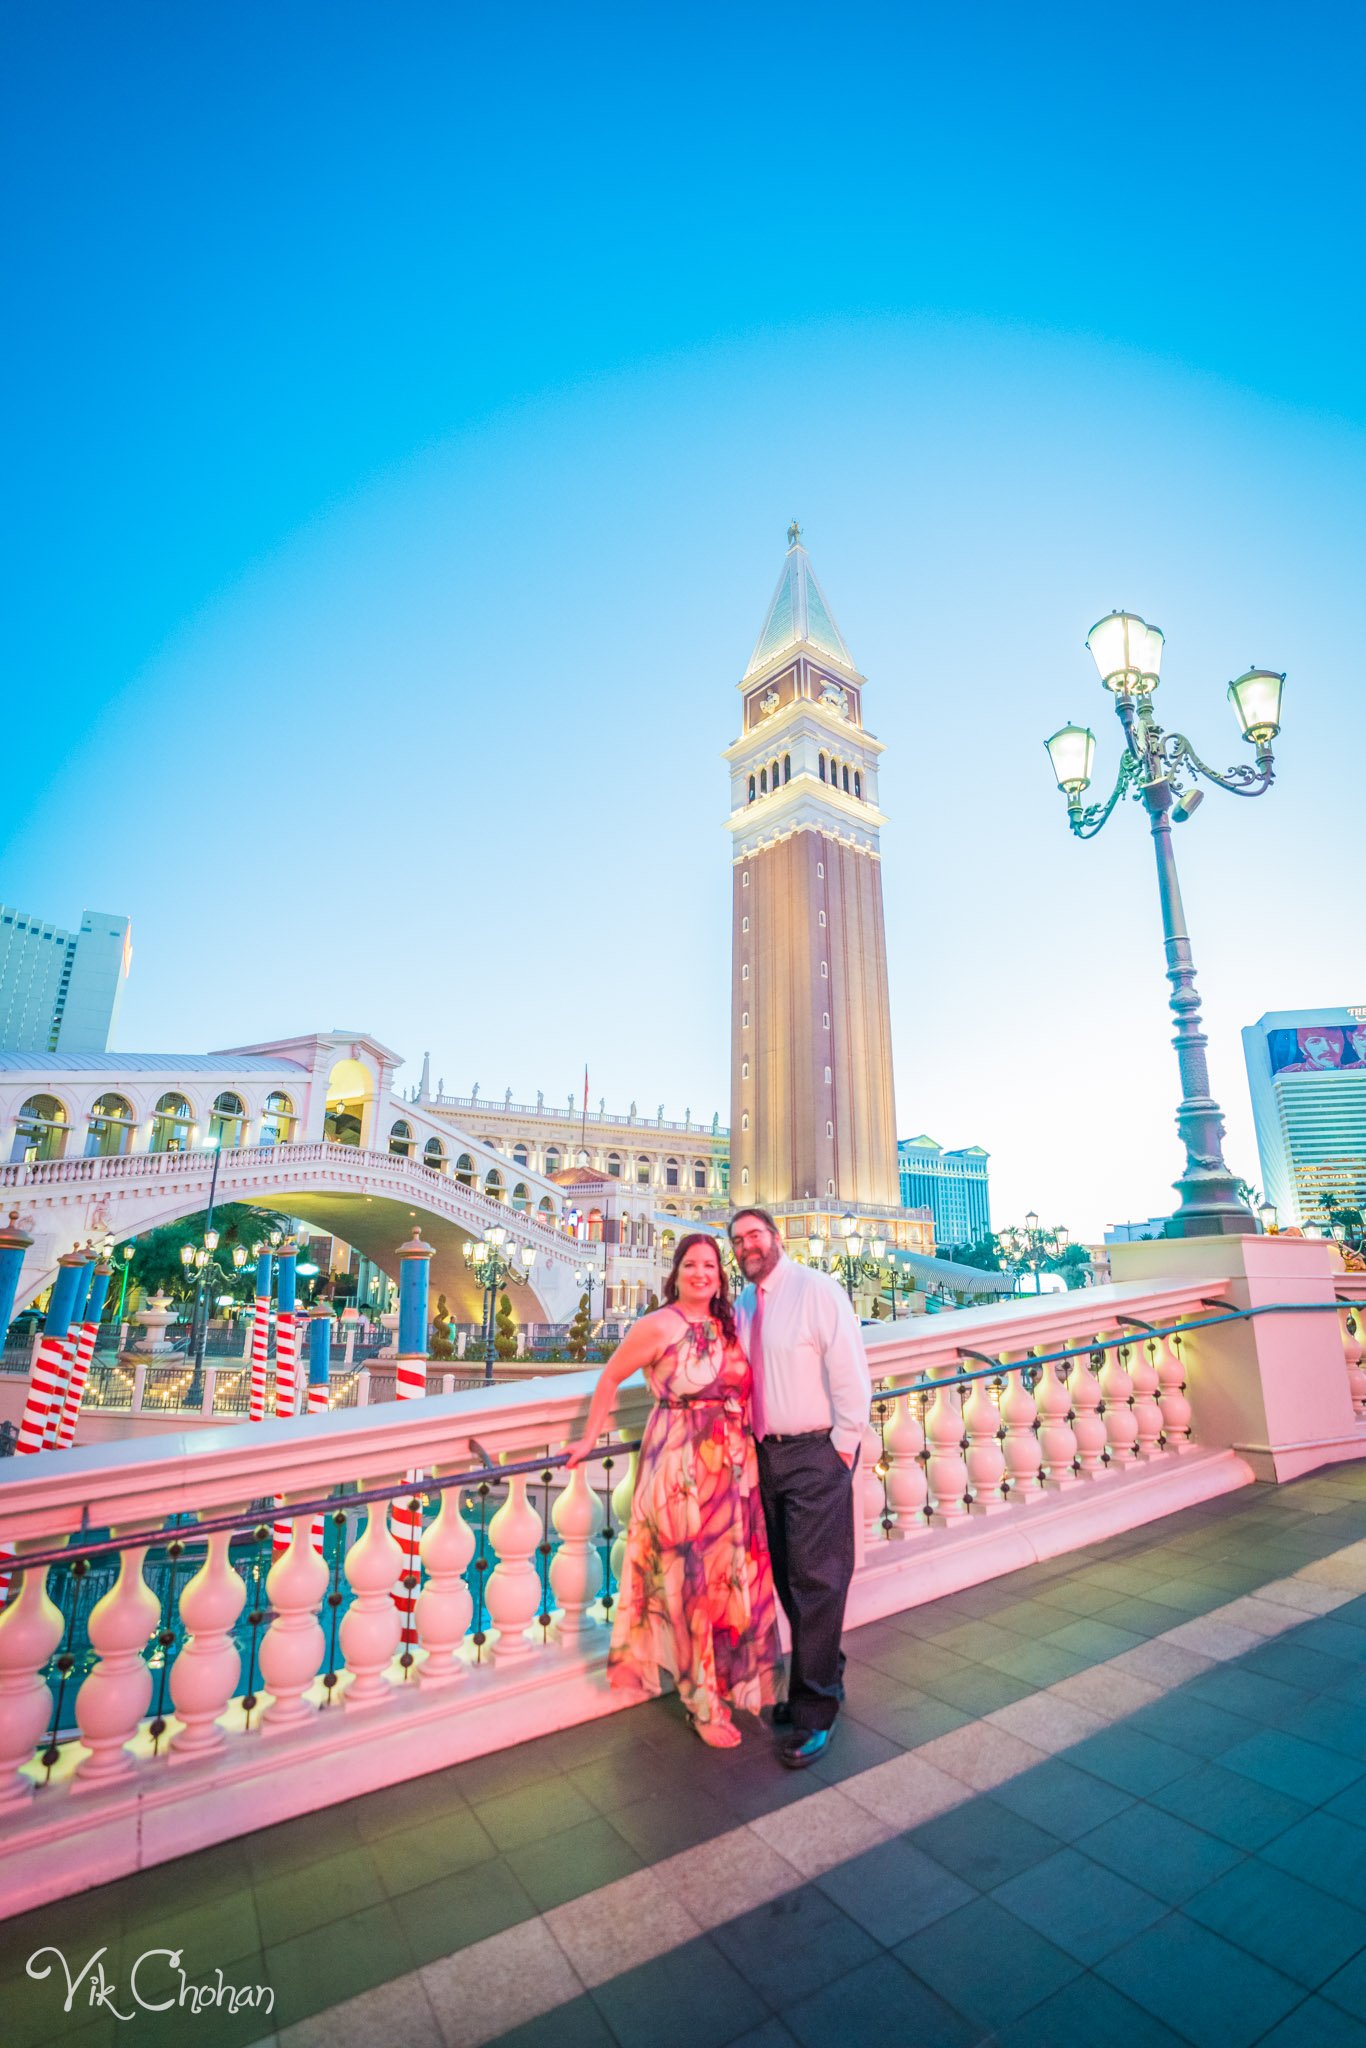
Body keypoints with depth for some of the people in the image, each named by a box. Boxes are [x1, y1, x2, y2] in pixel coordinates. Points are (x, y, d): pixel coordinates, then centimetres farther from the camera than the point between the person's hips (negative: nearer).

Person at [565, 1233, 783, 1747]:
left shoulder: (726, 1326, 5)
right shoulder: (658, 1326, -13)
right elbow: (609, 1379, -4)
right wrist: (590, 1439, 2)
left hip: (733, 1466, 5)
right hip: (679, 1467, -5)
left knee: (736, 1574, 14)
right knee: (692, 1580, 8)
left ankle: (735, 1680, 37)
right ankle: (705, 1703, 27)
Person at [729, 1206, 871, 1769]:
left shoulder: (817, 1289, -13)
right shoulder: (742, 1305, 6)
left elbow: (850, 1373, -14)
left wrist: (843, 1445, -12)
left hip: (815, 1453, -6)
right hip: (766, 1451, 6)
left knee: (815, 1581, 0)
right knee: (787, 1579, 15)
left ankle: (813, 1713, 14)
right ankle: (822, 1678, 34)